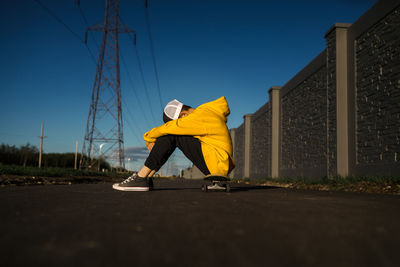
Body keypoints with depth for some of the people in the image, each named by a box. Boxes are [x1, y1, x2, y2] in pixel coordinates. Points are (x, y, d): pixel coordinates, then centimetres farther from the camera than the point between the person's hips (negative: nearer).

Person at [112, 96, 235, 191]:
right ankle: (147, 177, 5)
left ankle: (141, 177, -13)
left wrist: (149, 137, -2)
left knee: (171, 134, -14)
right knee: (169, 134, 8)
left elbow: (169, 127, -20)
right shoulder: (204, 111, 11)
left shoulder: (202, 117, -18)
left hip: (218, 164, -10)